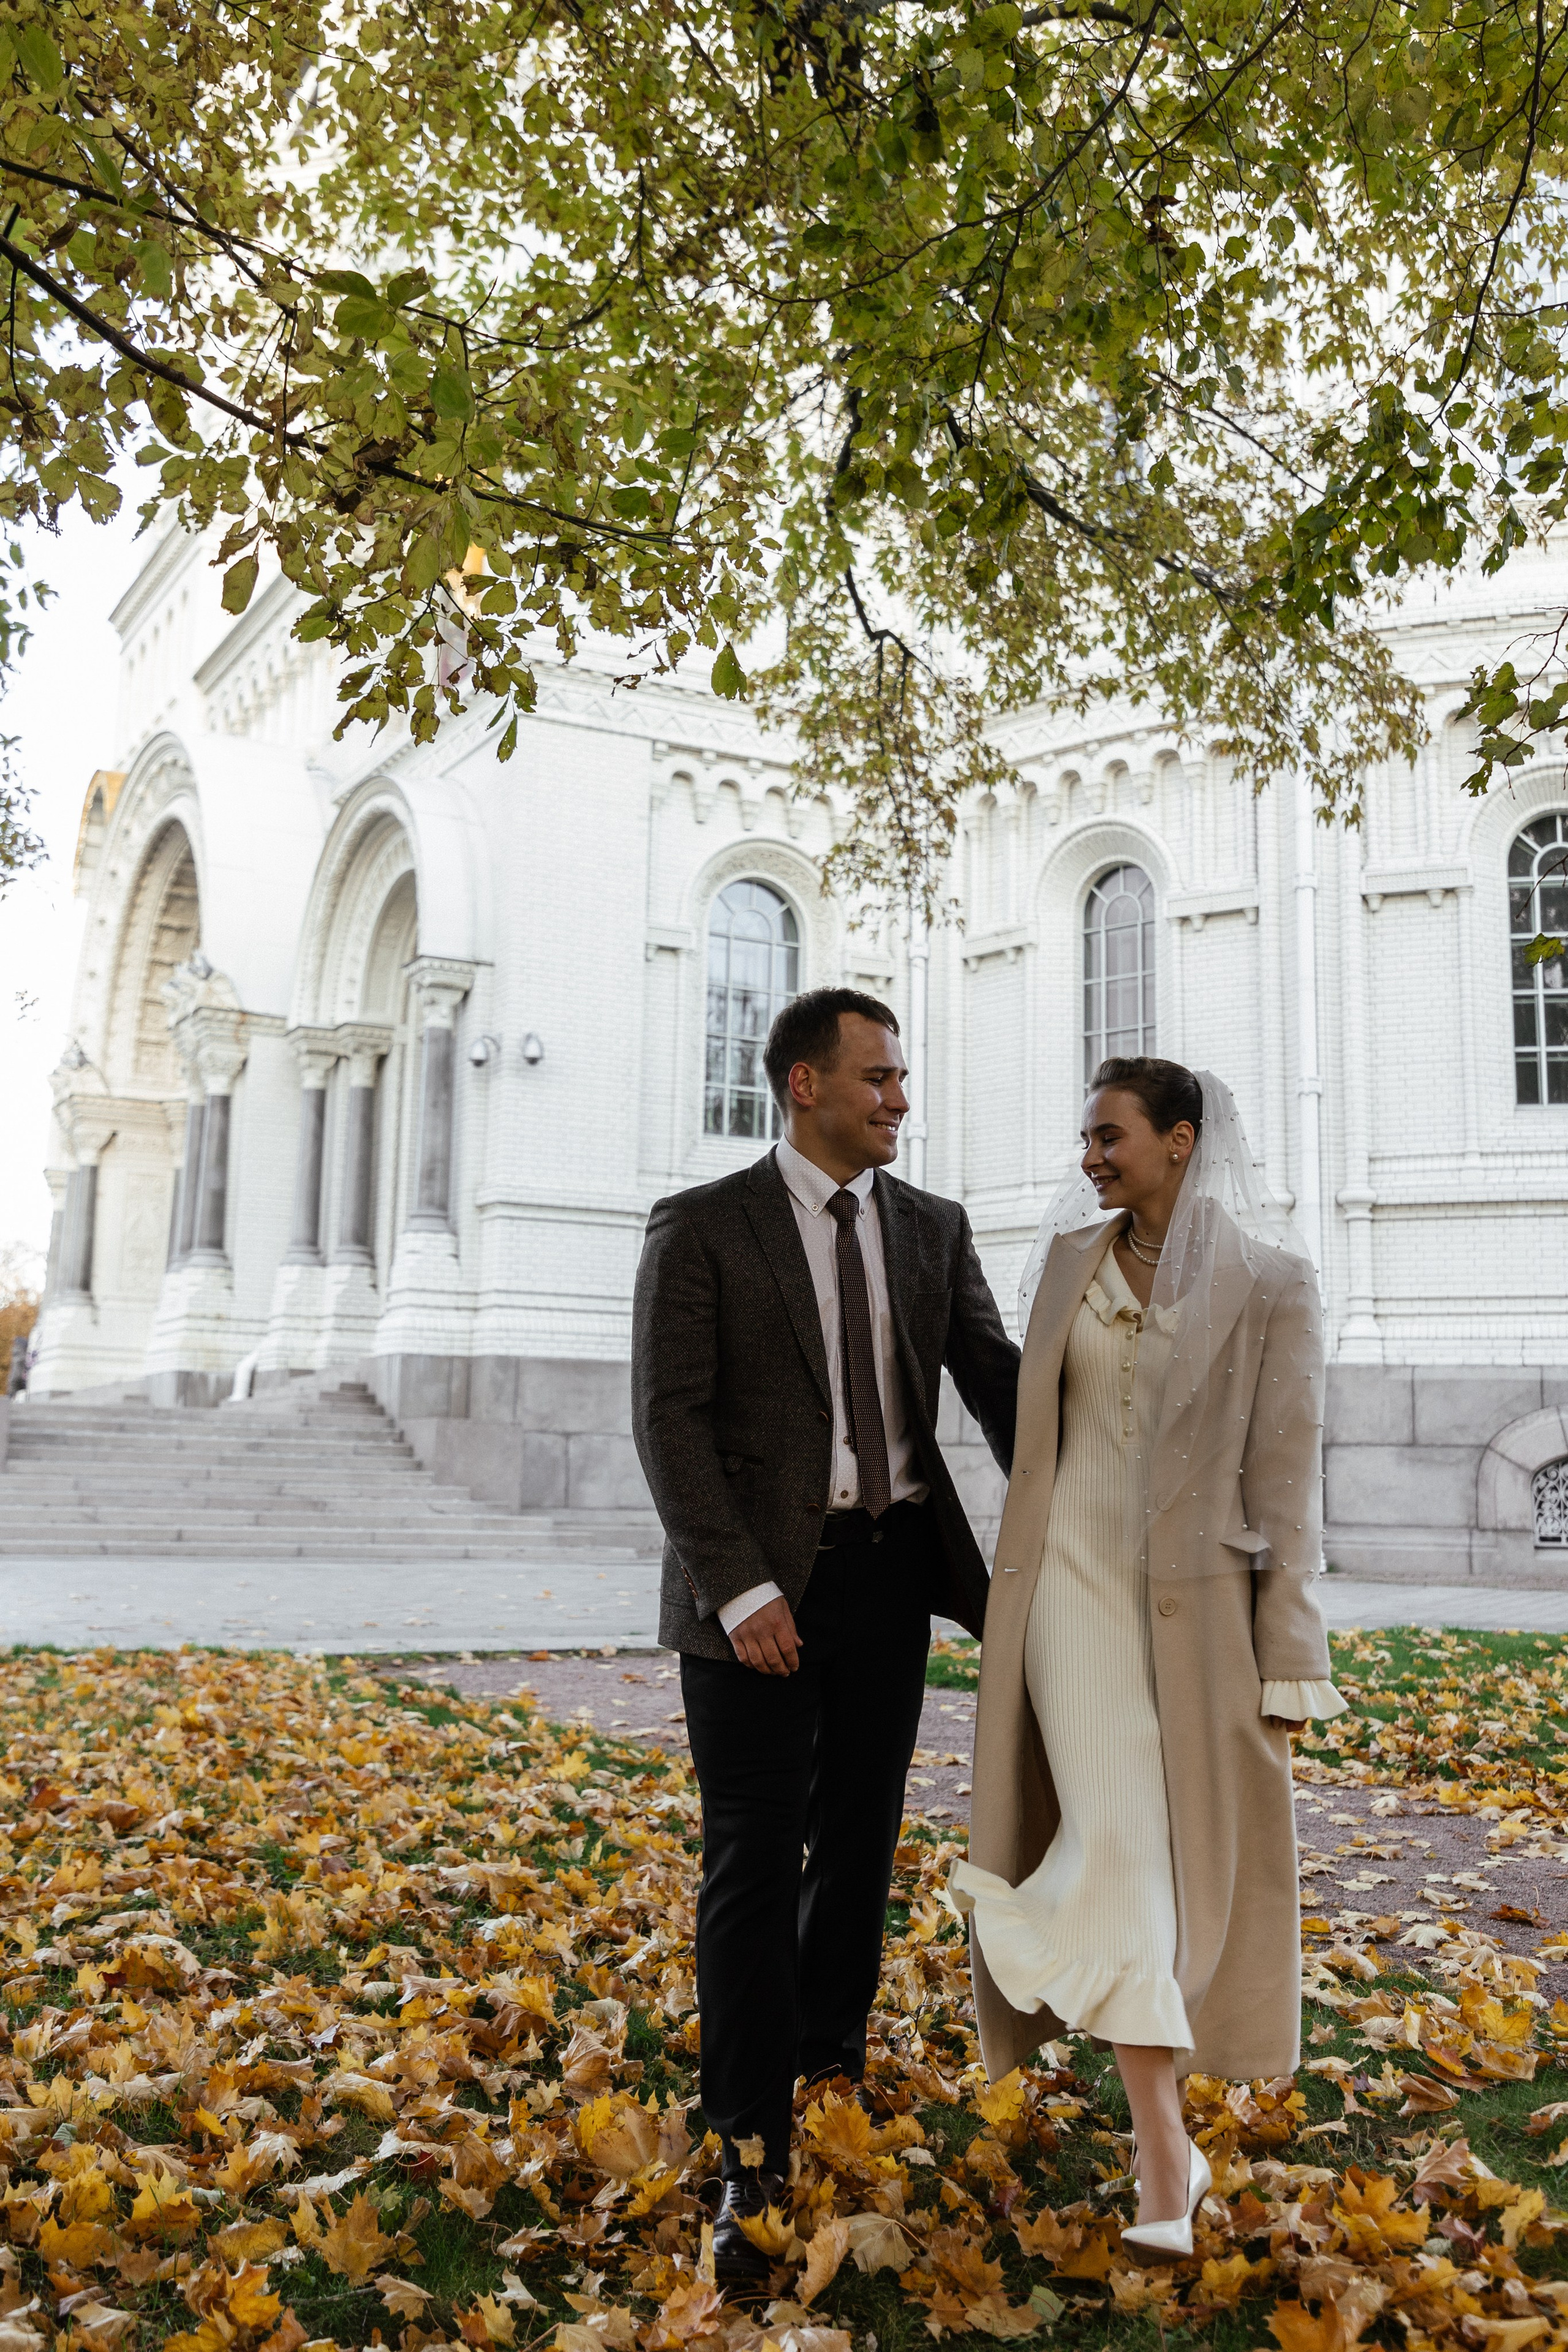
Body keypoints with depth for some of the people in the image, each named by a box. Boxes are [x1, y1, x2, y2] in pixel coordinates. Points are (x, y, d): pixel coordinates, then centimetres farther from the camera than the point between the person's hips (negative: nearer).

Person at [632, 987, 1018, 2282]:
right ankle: (756, 2159, 9)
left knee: (860, 1840, 16)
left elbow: (996, 1376, 1)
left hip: (892, 1576, 4)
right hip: (761, 1587, -4)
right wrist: (739, 1590, -17)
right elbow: (670, 1417, -10)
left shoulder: (933, 1229, 8)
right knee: (756, 1864, 0)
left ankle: (832, 2055, 37)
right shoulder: (702, 1227, -5)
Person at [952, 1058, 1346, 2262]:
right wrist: (1013, 1597, 15)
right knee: (1117, 1845, -9)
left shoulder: (1272, 1281, -7)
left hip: (1199, 1595, -1)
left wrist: (1291, 1657, -9)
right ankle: (1167, 2159, -2)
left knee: (1192, 1848, 8)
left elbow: (1289, 1473, -7)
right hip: (1074, 1576, 2)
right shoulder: (1070, 1256, 4)